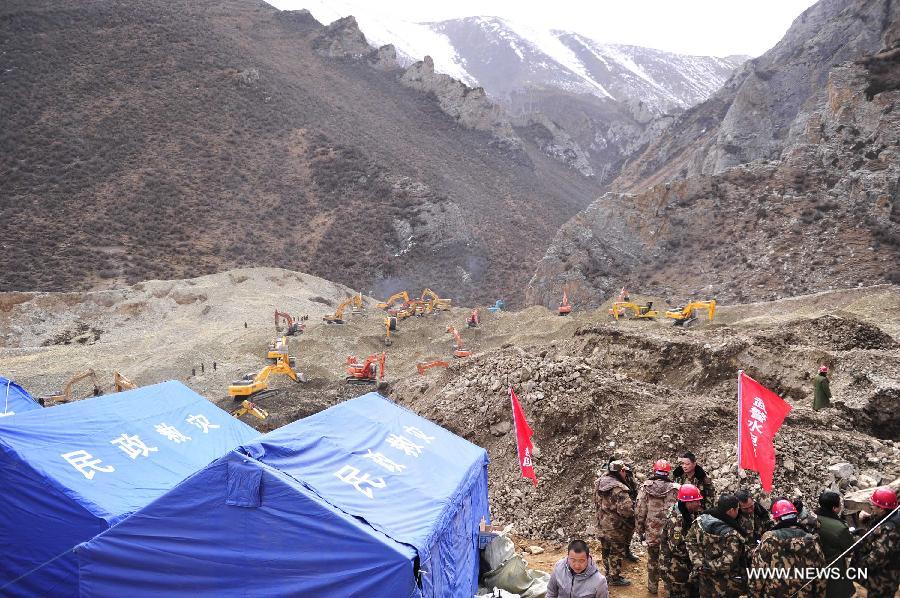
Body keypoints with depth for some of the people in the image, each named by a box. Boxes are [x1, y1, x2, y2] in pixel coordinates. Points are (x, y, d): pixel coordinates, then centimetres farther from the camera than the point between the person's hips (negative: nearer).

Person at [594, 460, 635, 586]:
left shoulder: (600, 482, -1)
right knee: (617, 552, 10)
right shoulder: (618, 489, -28)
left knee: (606, 550, 22)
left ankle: (608, 573, 38)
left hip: (602, 523, 8)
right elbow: (626, 509, -31)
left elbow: (596, 500, 12)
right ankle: (615, 578, 22)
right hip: (616, 527, -8)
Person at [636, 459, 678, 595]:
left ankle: (652, 587, 29)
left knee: (652, 560, 17)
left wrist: (640, 531, 6)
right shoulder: (674, 489, -9)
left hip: (651, 532, 1)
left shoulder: (645, 487, -7)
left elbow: (640, 512, -5)